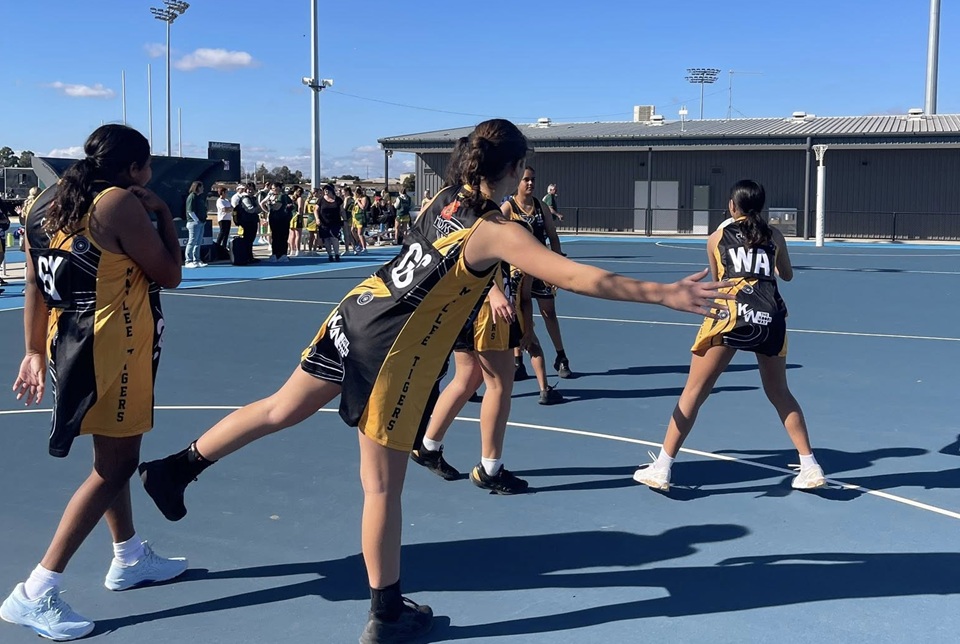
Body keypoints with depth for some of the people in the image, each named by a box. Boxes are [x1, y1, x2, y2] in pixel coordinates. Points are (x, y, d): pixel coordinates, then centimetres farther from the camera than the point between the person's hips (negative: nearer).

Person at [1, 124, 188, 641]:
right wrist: (164, 215, 1)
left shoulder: (48, 203, 10)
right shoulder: (120, 202, -15)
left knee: (113, 455, 21)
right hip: (112, 346, -9)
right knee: (115, 466, -2)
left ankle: (130, 558, 35)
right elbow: (169, 275, -10)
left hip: (74, 339, 9)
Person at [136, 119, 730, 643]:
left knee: (281, 410, 24)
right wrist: (665, 294, -19)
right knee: (383, 488, 4)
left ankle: (176, 468, 35)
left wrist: (489, 288, 32)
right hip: (395, 354, -7)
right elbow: (581, 278, -22)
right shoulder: (496, 232, -15)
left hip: (354, 314, 7)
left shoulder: (445, 199, 5)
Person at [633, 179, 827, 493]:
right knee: (779, 393, 21)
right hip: (771, 317, 3)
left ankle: (661, 470, 3)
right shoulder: (774, 236, 19)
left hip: (730, 313, -2)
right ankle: (810, 468, 22)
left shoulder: (716, 237, 16)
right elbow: (787, 275, 35)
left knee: (693, 392, 3)